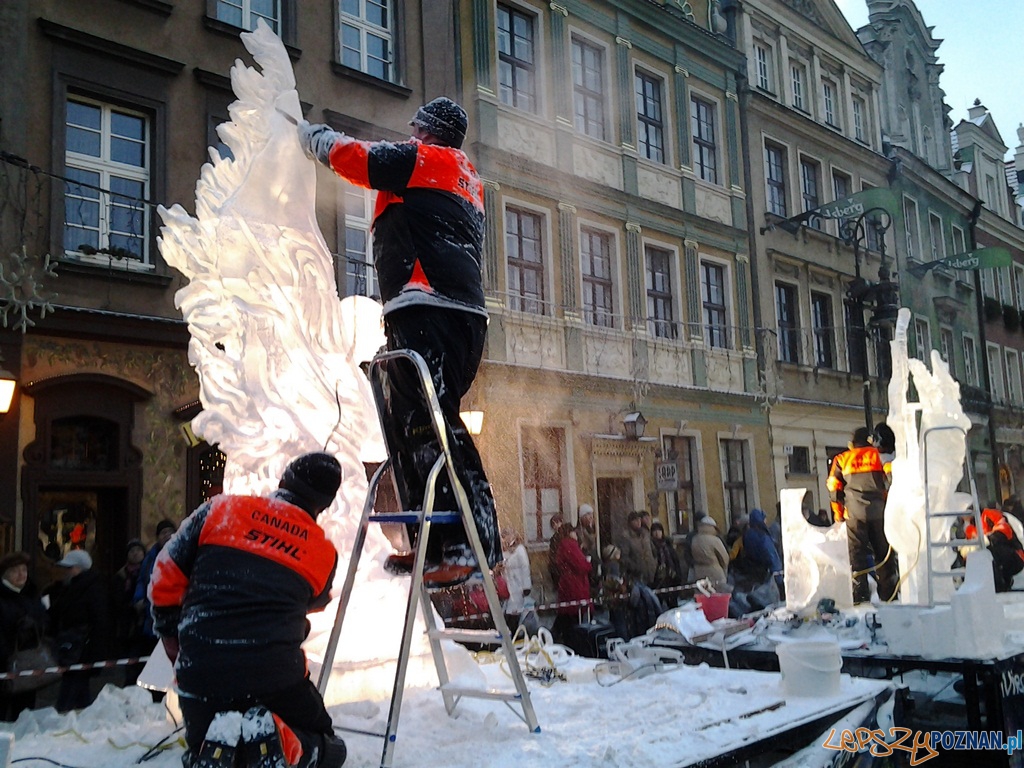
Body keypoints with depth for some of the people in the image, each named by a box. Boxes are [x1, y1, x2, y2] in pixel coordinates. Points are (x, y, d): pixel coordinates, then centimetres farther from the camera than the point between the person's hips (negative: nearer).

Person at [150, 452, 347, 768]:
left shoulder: (220, 509, 4)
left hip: (201, 674, 2)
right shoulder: (324, 552, 6)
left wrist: (172, 637, 22)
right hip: (277, 676, -1)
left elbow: (166, 578, 6)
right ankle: (279, 743, -12)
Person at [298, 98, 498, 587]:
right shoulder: (468, 180, 30)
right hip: (465, 313, 10)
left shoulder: (424, 160, 5)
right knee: (407, 422, 11)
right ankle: (430, 542, 11)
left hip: (427, 311, -10)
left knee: (428, 426, -15)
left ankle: (471, 545, -20)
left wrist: (310, 134, 18)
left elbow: (350, 156, -1)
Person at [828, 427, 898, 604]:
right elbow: (890, 483, 2)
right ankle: (888, 593, 8)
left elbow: (834, 488, 9)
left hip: (854, 514, 0)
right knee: (883, 551, 8)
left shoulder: (841, 460, 12)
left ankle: (860, 594, -5)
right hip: (878, 511, 0)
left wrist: (839, 514, 16)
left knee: (857, 552, 1)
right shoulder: (878, 455, 11)